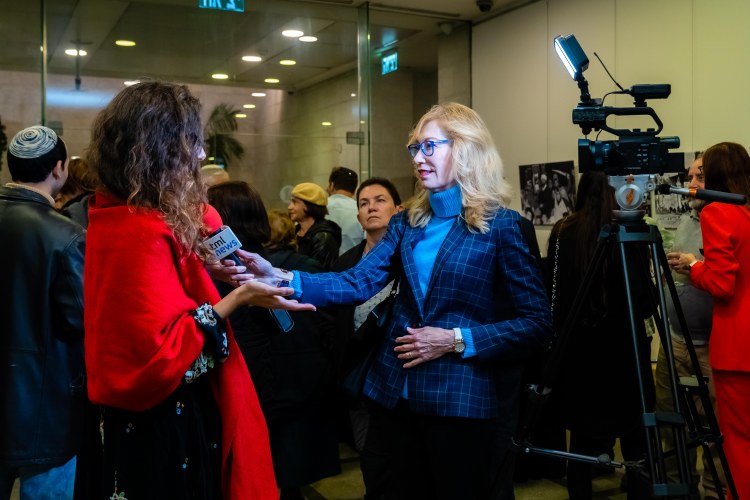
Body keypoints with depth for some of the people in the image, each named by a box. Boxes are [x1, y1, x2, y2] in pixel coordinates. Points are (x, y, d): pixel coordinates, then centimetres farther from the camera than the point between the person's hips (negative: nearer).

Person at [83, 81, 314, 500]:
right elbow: (162, 352, -27)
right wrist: (238, 298, -23)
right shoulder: (143, 233, -25)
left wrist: (200, 264, 8)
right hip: (165, 421, -10)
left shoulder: (116, 217, 5)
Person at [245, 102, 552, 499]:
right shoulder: (407, 222, 7)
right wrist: (282, 279, -20)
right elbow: (359, 282, -6)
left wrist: (456, 341, -17)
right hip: (400, 392, 5)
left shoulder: (501, 225, -8)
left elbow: (536, 320, -10)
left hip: (462, 398, -5)